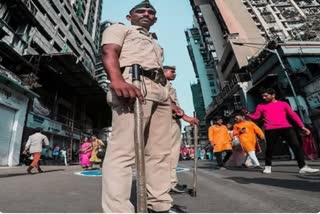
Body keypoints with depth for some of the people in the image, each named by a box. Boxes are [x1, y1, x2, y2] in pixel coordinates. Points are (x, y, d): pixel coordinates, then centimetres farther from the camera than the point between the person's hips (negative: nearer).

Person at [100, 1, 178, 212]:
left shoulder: (156, 43, 41)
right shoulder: (120, 29, 21)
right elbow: (109, 52, -1)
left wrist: (177, 108, 21)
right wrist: (117, 80, -25)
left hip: (161, 90, 8)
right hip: (132, 83, -7)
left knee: (160, 152, 2)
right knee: (124, 150, -17)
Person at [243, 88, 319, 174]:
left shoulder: (283, 104, 14)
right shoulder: (261, 106, 13)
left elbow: (293, 115, 11)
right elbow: (255, 117, 9)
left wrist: (302, 127, 5)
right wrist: (247, 113, -9)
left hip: (286, 128, 1)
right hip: (270, 130, -1)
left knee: (297, 146, -3)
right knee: (269, 149, 1)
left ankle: (303, 167, 7)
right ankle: (267, 167, 14)